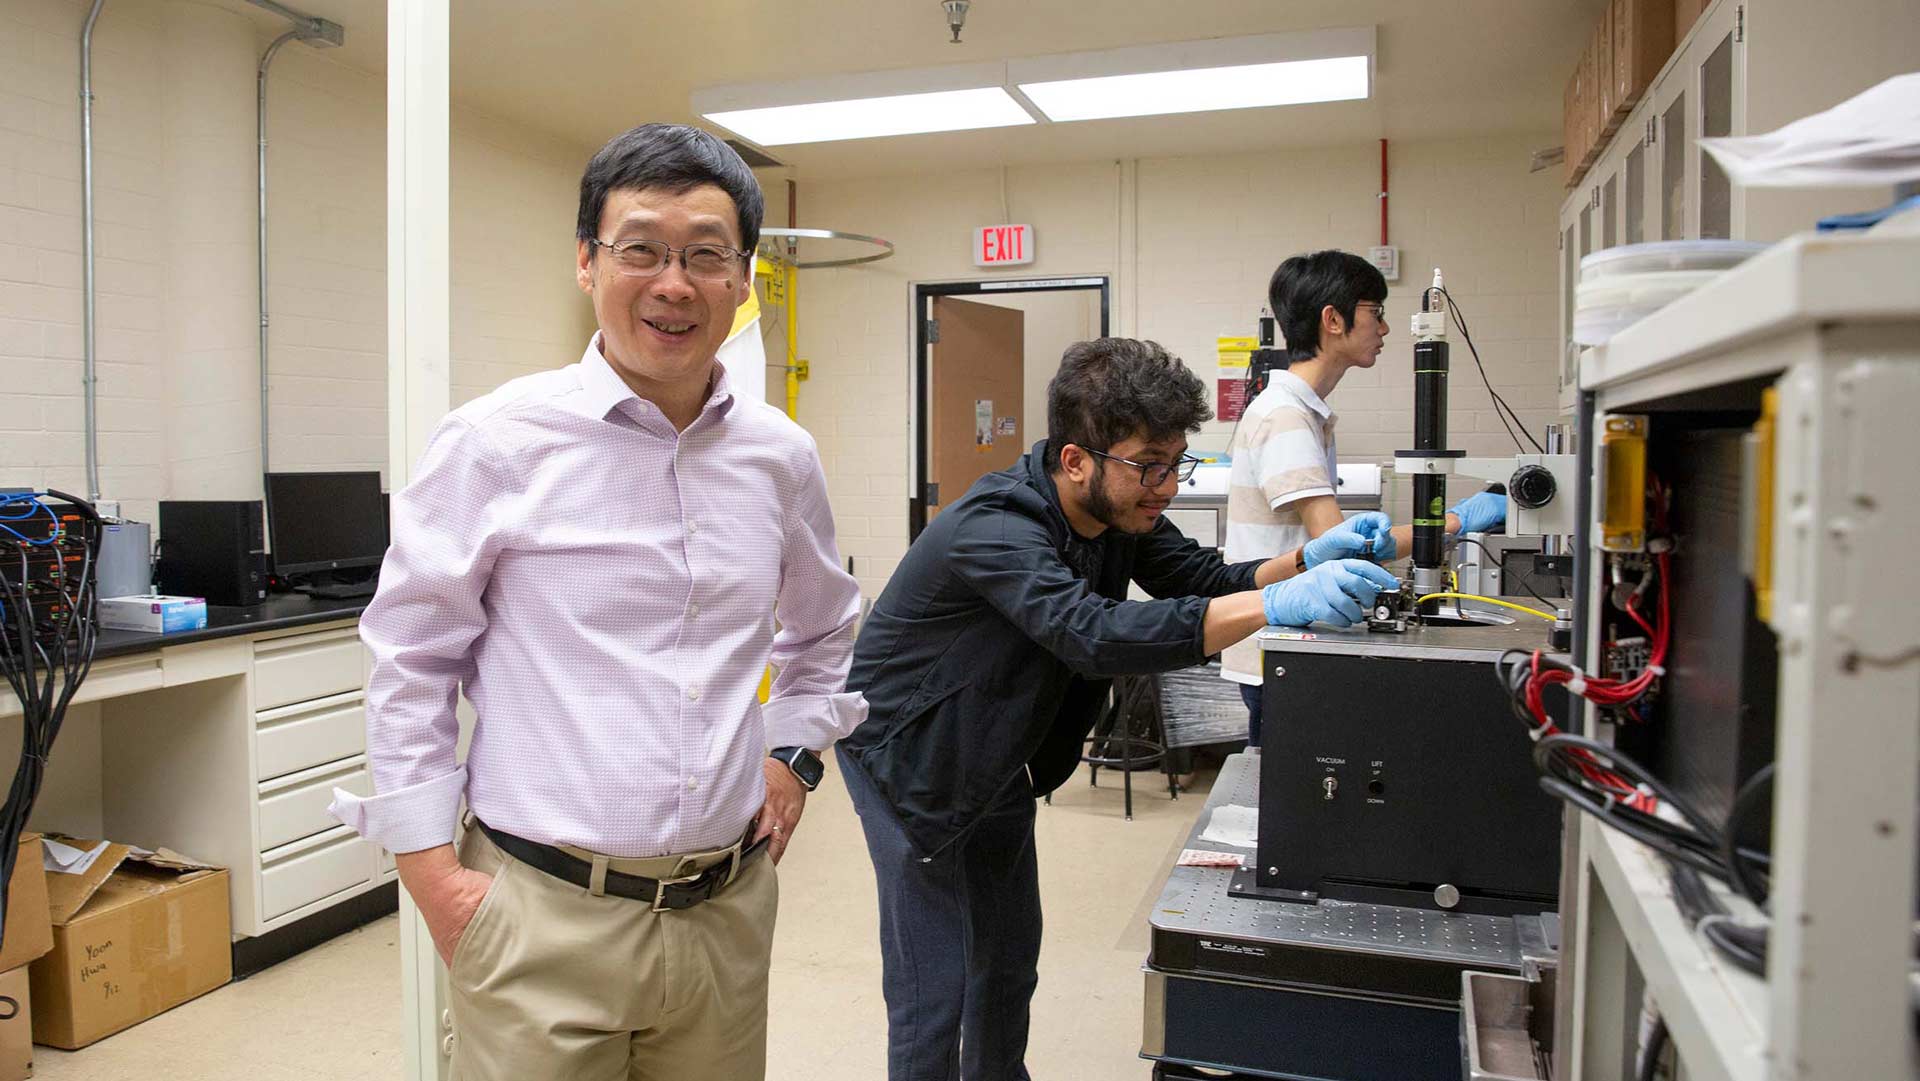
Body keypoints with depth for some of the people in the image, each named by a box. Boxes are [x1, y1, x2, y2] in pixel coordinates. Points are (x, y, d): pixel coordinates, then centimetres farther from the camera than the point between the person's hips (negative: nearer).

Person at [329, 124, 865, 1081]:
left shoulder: (780, 457, 4)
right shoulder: (498, 442, -9)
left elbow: (826, 628, 21)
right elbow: (409, 658, -2)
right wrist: (429, 867, -4)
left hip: (727, 911, 4)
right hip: (543, 918, -4)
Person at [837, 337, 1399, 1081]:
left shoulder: (1119, 510, -8)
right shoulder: (995, 530, -34)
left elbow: (1203, 581, -4)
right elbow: (1095, 635, -47)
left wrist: (1306, 562, -24)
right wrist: (1276, 605, -53)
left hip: (994, 757, 8)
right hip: (907, 755, -8)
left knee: (1009, 962, 19)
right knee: (932, 990, -3)